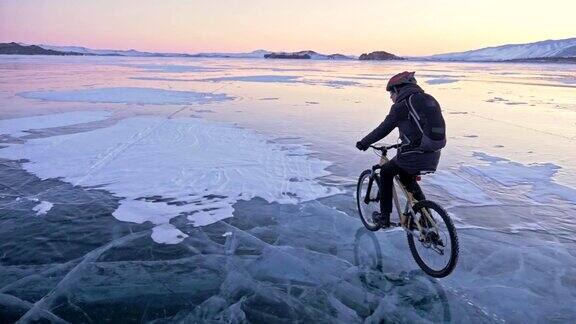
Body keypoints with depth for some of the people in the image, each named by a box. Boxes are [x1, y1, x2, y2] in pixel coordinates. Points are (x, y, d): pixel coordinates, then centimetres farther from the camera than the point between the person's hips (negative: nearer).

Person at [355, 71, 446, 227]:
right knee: (406, 177, 31)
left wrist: (363, 143, 8)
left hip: (414, 156, -7)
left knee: (386, 173, 17)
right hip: (433, 157, 7)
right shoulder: (429, 99, 16)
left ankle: (385, 217, 20)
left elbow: (383, 129, -5)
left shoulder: (401, 105, -8)